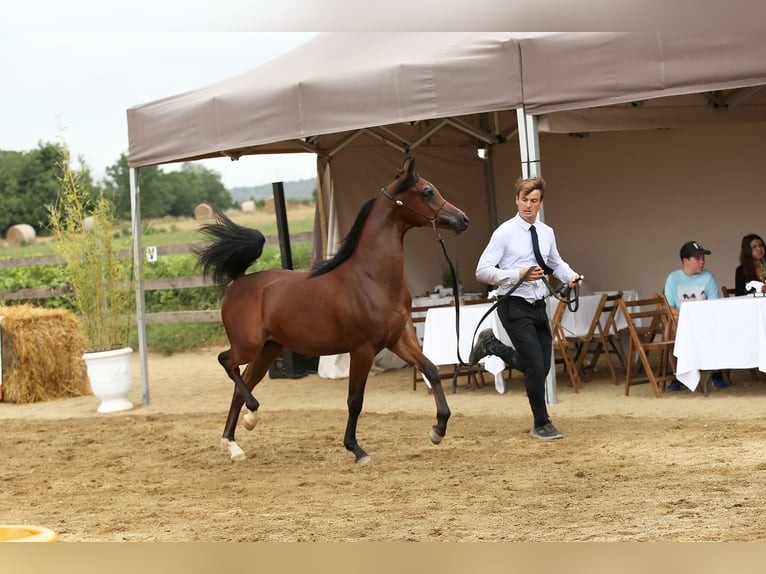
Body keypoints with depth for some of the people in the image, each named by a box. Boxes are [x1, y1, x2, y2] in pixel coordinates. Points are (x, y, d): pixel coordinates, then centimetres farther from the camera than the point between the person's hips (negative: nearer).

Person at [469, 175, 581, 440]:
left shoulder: (546, 233, 8)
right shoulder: (505, 232, -10)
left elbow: (556, 263, 26)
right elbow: (482, 271, -14)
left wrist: (570, 276, 3)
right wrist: (518, 275, -25)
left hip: (538, 306, 7)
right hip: (514, 306, -6)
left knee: (542, 367, 11)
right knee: (536, 366, -9)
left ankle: (492, 345, 32)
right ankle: (541, 424, 7)